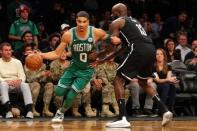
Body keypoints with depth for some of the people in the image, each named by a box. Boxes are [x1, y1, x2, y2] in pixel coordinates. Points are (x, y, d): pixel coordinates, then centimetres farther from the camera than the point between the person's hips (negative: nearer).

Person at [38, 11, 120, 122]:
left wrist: (114, 40, -28)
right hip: (73, 67, 2)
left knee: (71, 95, -9)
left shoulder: (96, 33, -20)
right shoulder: (68, 35, -17)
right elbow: (57, 54, -11)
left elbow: (111, 39, -2)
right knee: (59, 92, -5)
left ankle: (61, 113, 21)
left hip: (87, 70, -2)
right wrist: (41, 55, -28)